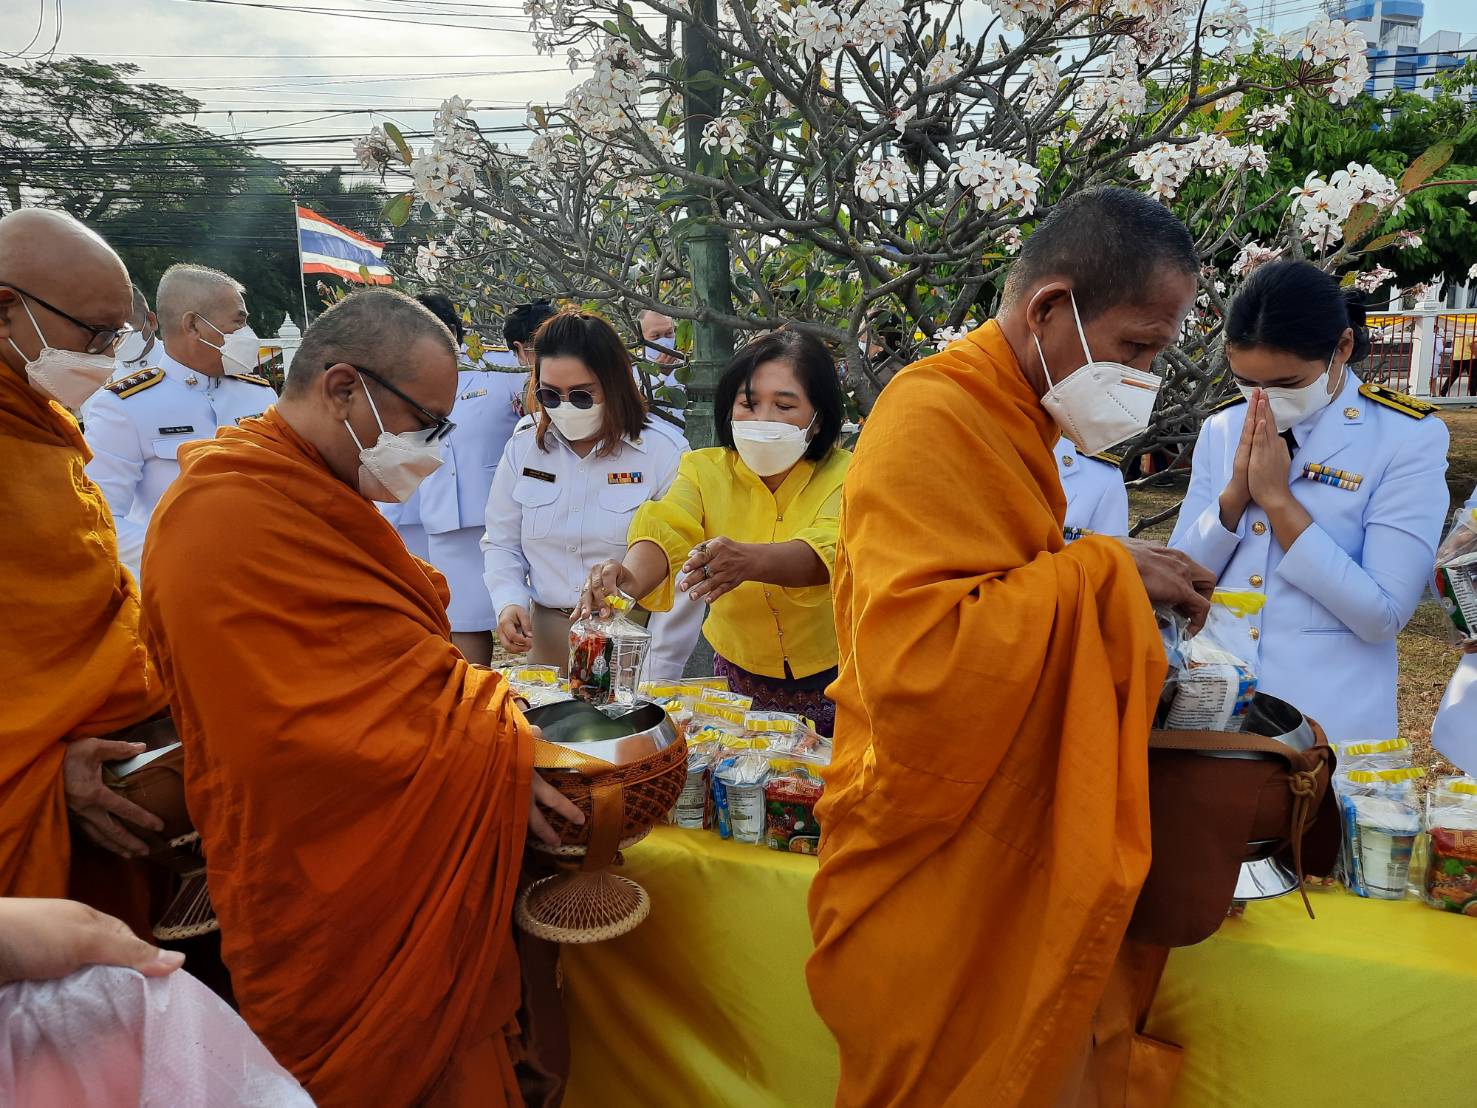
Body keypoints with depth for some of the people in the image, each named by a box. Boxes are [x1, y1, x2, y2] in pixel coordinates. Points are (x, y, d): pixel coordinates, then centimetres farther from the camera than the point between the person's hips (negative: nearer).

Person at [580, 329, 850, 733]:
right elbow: (667, 533, -19)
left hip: (834, 687, -2)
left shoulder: (847, 476, -8)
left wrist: (748, 560, -47)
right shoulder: (706, 471, -1)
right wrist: (631, 578, -41)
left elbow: (826, 552, -27)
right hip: (739, 682, 2)